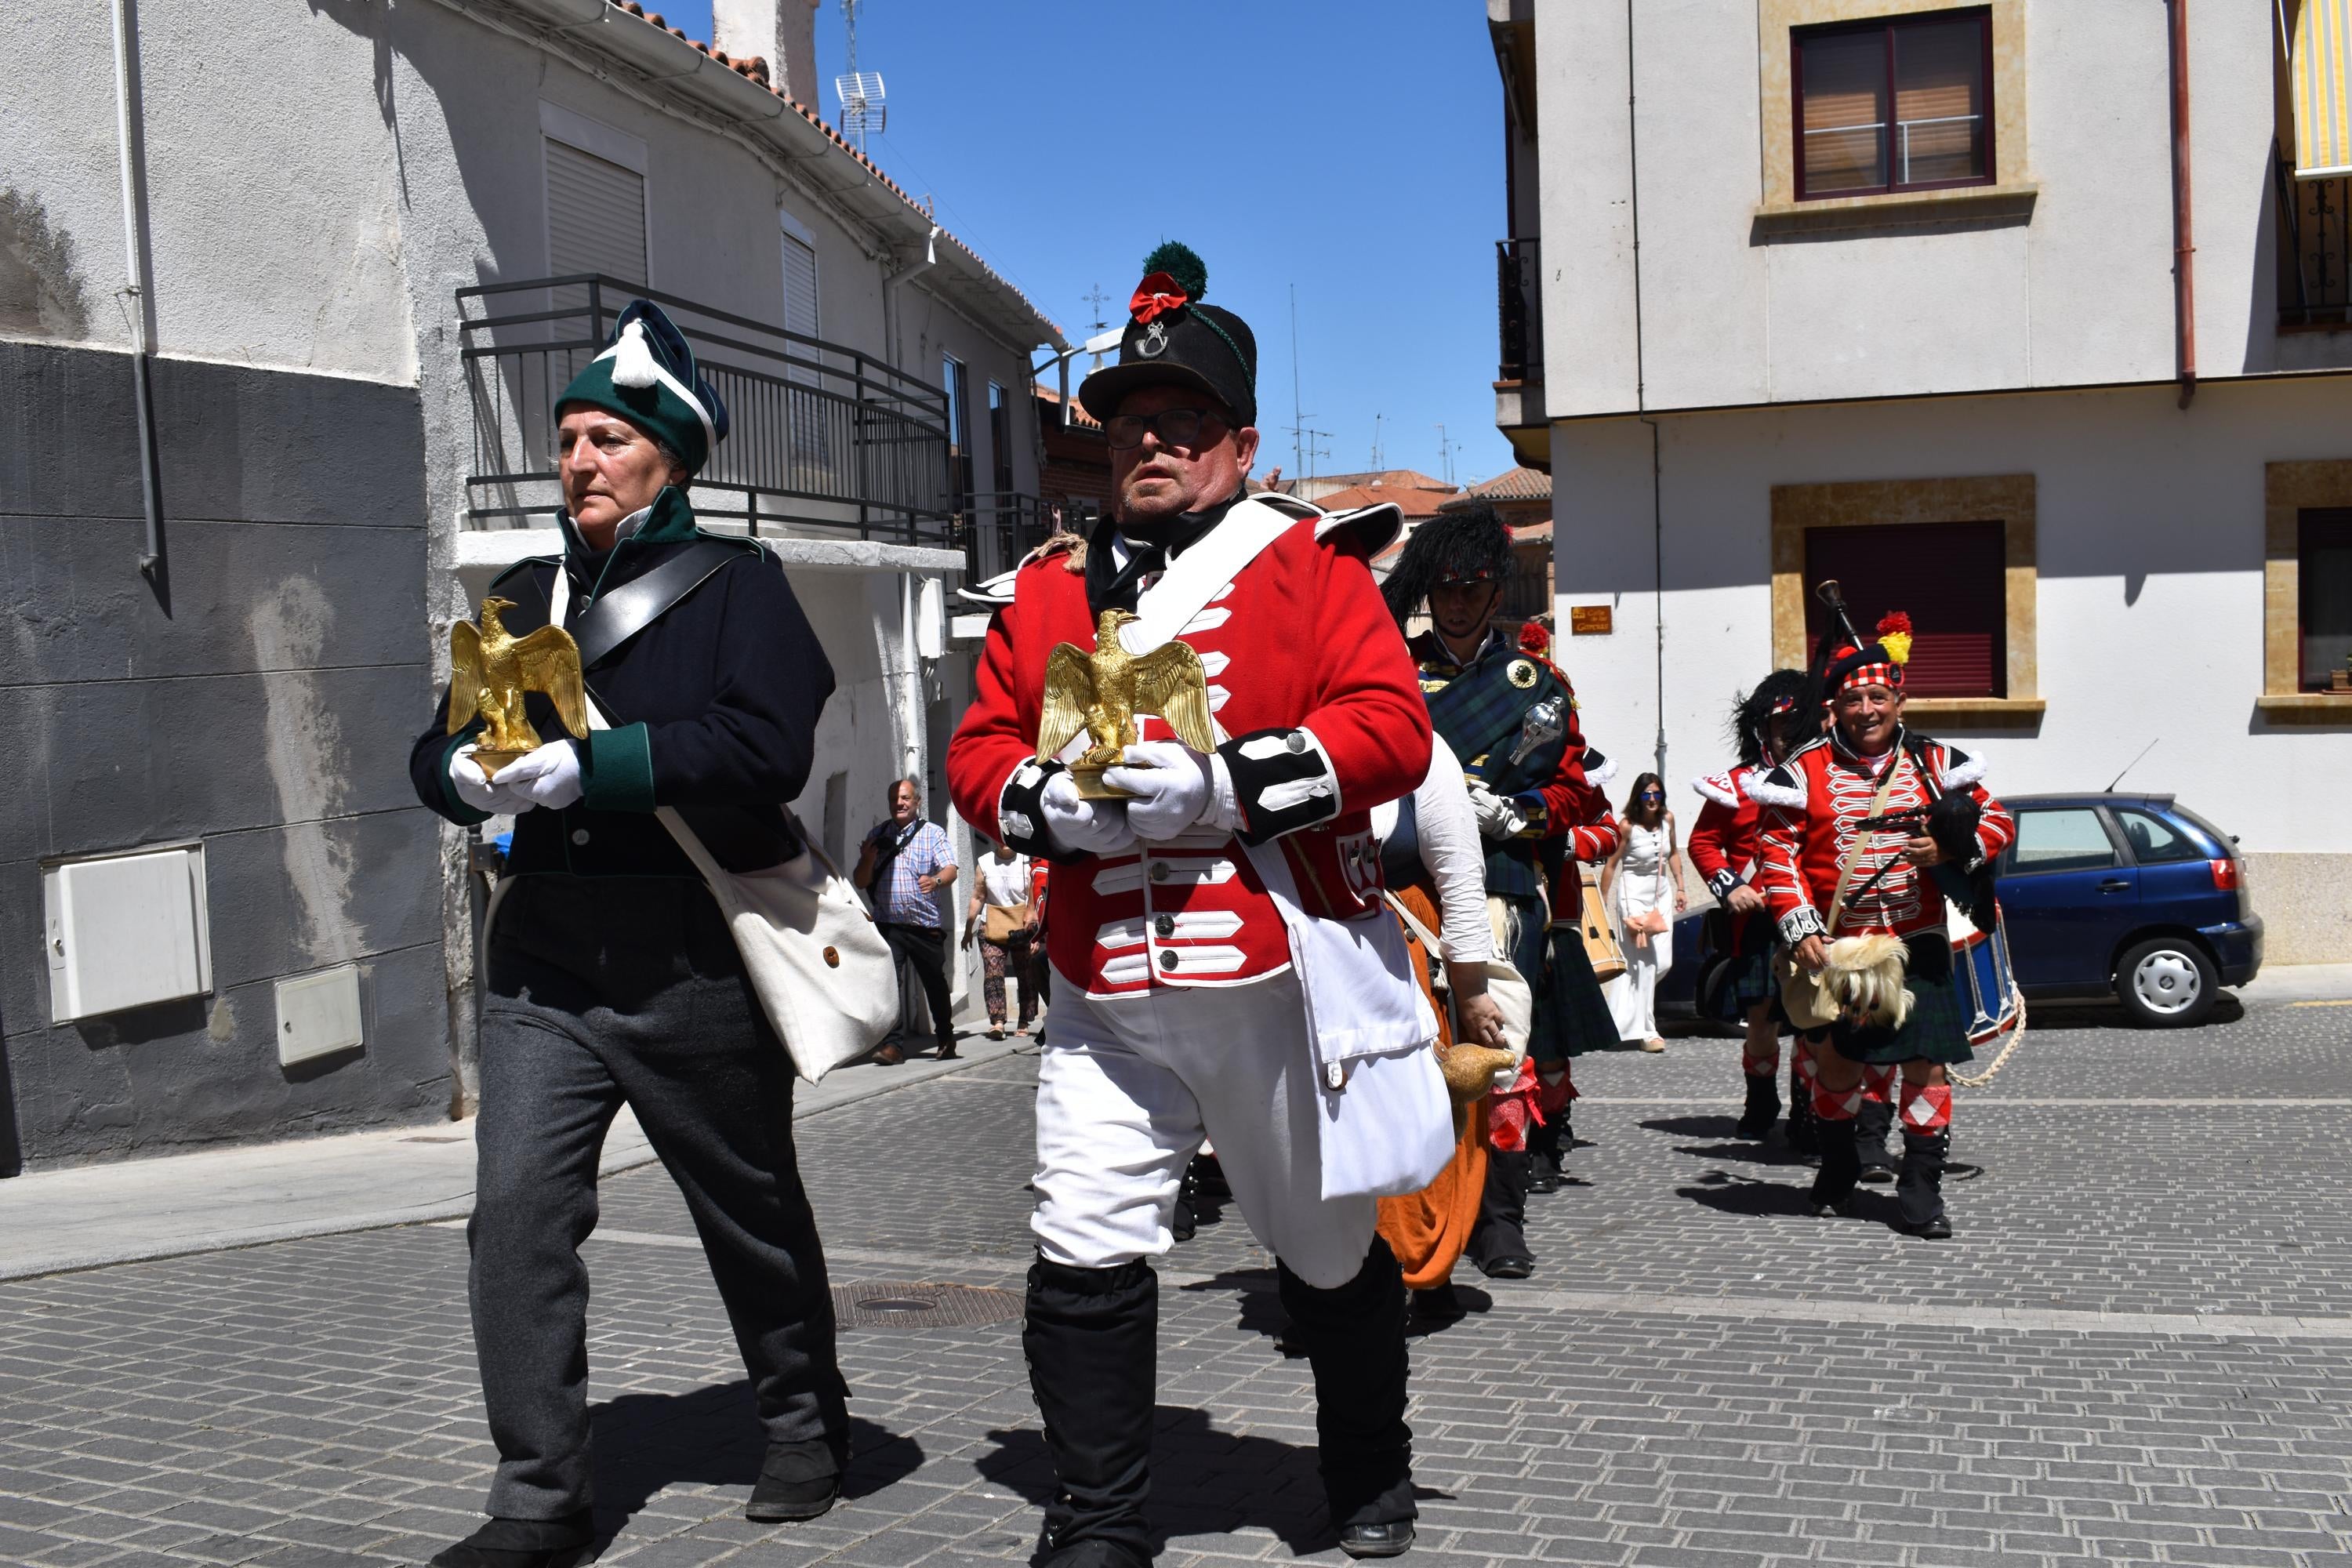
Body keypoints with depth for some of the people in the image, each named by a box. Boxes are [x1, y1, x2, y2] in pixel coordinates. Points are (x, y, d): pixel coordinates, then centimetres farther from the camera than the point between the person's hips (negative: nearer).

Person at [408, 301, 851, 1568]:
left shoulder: (737, 583, -2)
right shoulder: (523, 596, 14)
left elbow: (765, 747, -18)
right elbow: (436, 749, 13)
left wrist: (588, 766, -24)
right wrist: (468, 773, -11)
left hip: (692, 961, -4)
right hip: (544, 956, 4)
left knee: (750, 1211, 11)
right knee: (516, 1209, -8)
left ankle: (805, 1428, 33)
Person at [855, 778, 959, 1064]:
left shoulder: (933, 833, 3)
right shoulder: (877, 835, 11)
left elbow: (950, 869, -11)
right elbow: (861, 882, 11)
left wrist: (936, 880, -34)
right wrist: (868, 860, -11)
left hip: (927, 926, -1)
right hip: (888, 925, 1)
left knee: (935, 983, 10)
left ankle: (946, 1039, 29)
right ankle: (893, 1044, -12)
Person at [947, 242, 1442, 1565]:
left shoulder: (1309, 565, 1)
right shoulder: (1048, 593, 12)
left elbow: (1392, 730, -10)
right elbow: (980, 747, 10)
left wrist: (1226, 783, -22)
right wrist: (1049, 802, -12)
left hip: (1279, 982, -2)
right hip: (1106, 990, 2)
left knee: (1331, 1253, 15)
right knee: (1084, 1254, -6)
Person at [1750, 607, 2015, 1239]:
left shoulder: (1933, 764, 2)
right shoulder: (1804, 771, -2)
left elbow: (1998, 821, 7)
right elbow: (1778, 853, -4)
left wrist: (1950, 849, -13)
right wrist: (1800, 931, -12)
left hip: (1916, 944, 0)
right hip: (1833, 946, 0)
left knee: (1927, 1062, -6)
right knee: (1836, 1059, 11)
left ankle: (1920, 1187, 7)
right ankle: (1838, 1163, 34)